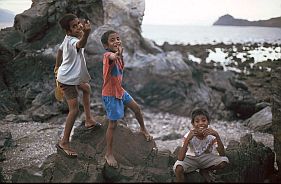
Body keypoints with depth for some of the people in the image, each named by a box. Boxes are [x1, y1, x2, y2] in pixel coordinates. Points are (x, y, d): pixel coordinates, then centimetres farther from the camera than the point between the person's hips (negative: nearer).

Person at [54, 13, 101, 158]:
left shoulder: (67, 39, -2)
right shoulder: (72, 41, -32)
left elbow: (59, 51, 16)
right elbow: (80, 45, -58)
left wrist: (57, 67, 29)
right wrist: (86, 33, -79)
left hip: (74, 76, 10)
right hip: (67, 80, -10)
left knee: (86, 88, 31)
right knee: (74, 110, -15)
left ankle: (89, 120, 43)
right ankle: (64, 142, -7)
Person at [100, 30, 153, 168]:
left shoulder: (118, 55, 2)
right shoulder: (107, 55, -25)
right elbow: (112, 57, -50)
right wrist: (117, 55, -67)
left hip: (120, 91, 8)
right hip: (110, 95, -8)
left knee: (137, 108, 21)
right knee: (112, 125, -2)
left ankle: (143, 129, 49)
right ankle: (109, 154, 11)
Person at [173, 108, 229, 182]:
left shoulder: (211, 135, -19)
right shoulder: (189, 135, -24)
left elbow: (222, 154, -27)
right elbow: (180, 158, -33)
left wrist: (217, 136, -38)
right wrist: (188, 139, -44)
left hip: (206, 158, 3)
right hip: (191, 159, -3)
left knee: (224, 161, -23)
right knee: (178, 168, -35)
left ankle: (204, 171, 5)